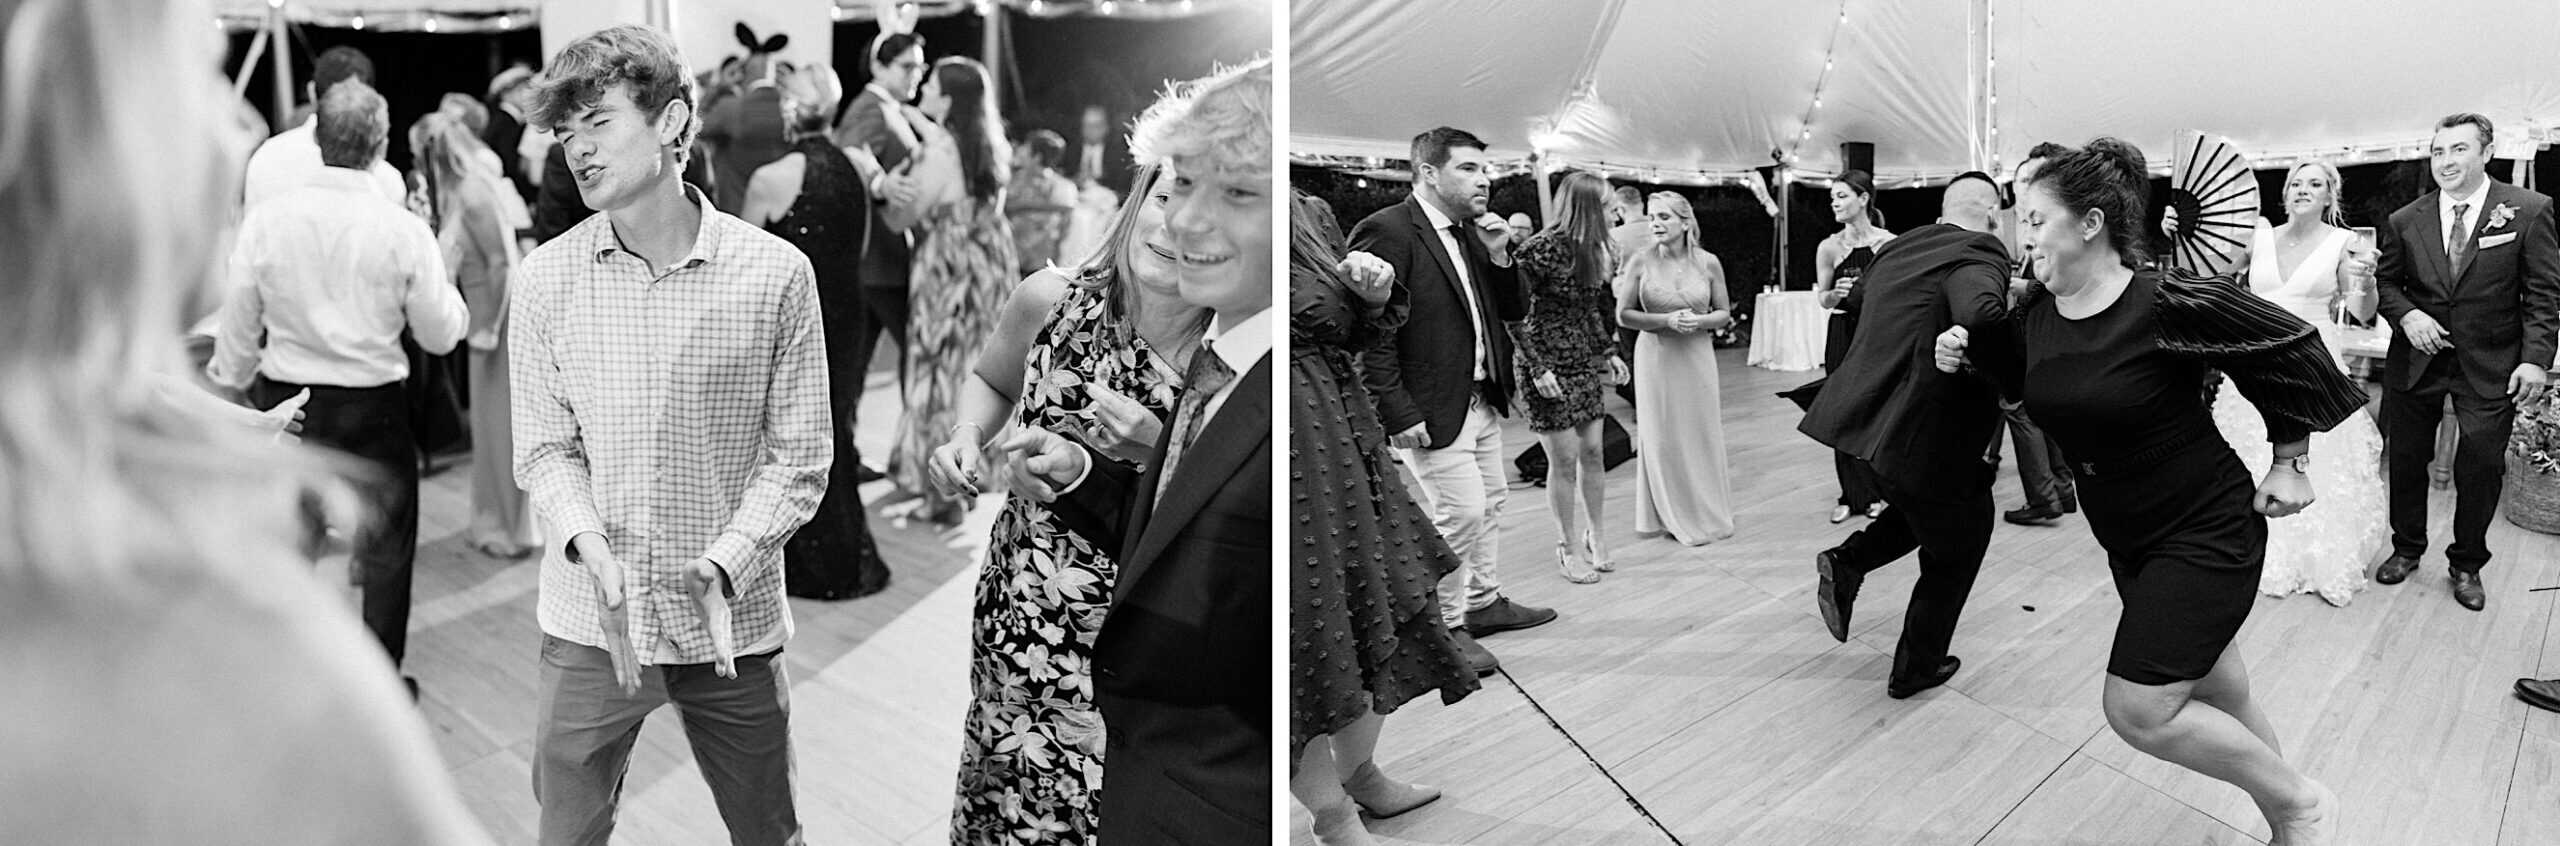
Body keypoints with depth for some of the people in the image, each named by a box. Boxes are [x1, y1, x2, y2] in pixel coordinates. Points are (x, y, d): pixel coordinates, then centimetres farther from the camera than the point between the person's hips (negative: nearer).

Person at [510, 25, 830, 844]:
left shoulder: (776, 273, -8)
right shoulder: (545, 279, -2)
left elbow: (799, 459, -6)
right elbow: (543, 447, 2)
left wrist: (725, 565, -19)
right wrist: (591, 546, -16)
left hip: (733, 622, -1)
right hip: (587, 623, 1)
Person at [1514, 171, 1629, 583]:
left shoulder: (1597, 249, 6)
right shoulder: (1542, 250, -18)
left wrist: (1609, 352, 14)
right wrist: (1538, 368, -20)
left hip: (1586, 364, 7)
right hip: (1550, 369, -7)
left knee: (1592, 453, 9)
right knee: (1564, 459, -2)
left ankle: (1593, 536, 22)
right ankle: (1569, 546, 12)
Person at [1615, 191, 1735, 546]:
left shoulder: (1708, 263, -3)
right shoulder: (1641, 261, -7)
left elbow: (1724, 314, 6)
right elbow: (1624, 315, -5)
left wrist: (1699, 321, -15)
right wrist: (1666, 320, -17)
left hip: (1697, 355, 1)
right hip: (1656, 355, -1)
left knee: (1702, 433, 6)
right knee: (1662, 436, 4)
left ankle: (1706, 512, 22)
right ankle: (1670, 515, 19)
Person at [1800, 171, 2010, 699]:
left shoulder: (1898, 249, 10)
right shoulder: (1979, 254, -14)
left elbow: (1857, 296, 29)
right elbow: (1980, 314, -37)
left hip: (1865, 416, 8)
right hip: (1922, 434, -8)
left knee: (1923, 511, 33)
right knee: (1954, 554, 16)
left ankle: (1848, 562, 13)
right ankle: (1916, 668, 25)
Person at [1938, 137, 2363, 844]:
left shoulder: (2167, 303, -24)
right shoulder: (2036, 311, -4)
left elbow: (2292, 348, -12)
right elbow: (2020, 378, 17)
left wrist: (2288, 462, -6)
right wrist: (1966, 351, -4)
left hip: (2206, 532, -7)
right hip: (2129, 540, 7)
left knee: (2140, 711, -12)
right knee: (2216, 694, 19)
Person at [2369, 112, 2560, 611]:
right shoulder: (2405, 222, 0)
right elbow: (2387, 281, 9)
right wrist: (2406, 313, -12)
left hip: (2491, 367, -2)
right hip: (2416, 361, 2)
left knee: (2480, 469, 4)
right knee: (2406, 461, 12)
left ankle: (2467, 565, 23)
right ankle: (2407, 548, 32)